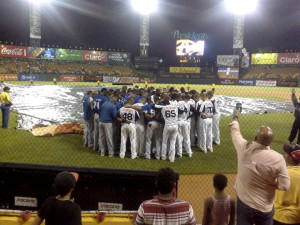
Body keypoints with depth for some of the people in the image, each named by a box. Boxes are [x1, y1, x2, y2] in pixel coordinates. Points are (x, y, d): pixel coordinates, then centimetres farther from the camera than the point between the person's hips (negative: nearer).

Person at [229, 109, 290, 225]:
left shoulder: (244, 148, -17)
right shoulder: (278, 158, -20)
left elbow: (235, 132, 3)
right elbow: (285, 186, -15)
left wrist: (235, 118, 22)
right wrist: (270, 181, 4)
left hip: (244, 203, 1)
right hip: (265, 207, 0)